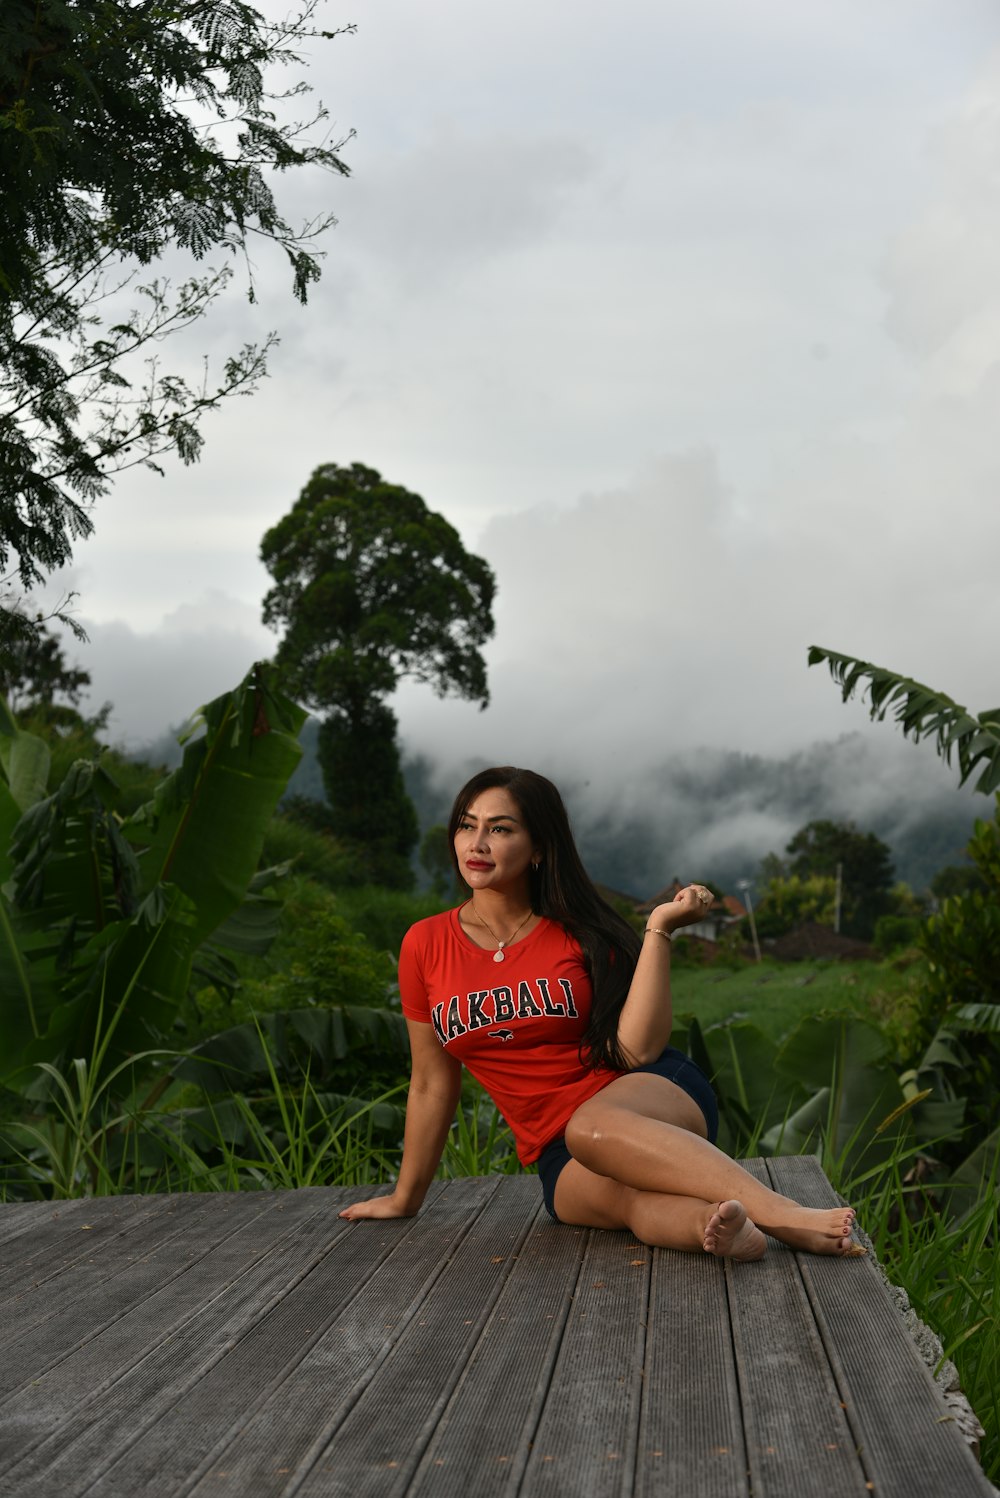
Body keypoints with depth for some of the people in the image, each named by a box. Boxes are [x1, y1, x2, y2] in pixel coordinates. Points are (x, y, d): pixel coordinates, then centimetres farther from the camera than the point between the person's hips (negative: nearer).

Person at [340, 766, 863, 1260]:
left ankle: (787, 1216, -49)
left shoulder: (580, 932, 1)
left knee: (592, 1126, -39)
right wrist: (405, 1198, 18)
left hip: (659, 1100, -1)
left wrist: (659, 929, -12)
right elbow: (432, 1084, 13)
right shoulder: (426, 945, 4)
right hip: (563, 1158, 2)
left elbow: (637, 1049, -12)